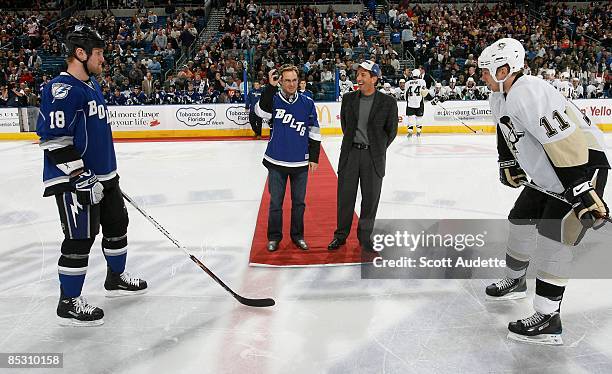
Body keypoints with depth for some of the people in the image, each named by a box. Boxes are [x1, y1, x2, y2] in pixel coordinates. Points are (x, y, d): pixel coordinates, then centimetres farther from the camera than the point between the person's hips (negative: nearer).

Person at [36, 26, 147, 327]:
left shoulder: (91, 85, 14)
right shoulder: (61, 89, -17)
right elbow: (54, 139, -23)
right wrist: (80, 176, -25)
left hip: (103, 175, 10)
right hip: (74, 181, -10)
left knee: (117, 225, 19)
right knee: (80, 239, -4)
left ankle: (116, 279, 37)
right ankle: (69, 303, 11)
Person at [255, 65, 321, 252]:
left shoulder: (307, 103, 0)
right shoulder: (273, 99, -4)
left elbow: (314, 131, 4)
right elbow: (261, 111, -27)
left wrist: (314, 157, 2)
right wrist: (271, 87, -32)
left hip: (301, 163, 1)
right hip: (277, 162, -1)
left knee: (299, 201, 13)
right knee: (275, 201, 9)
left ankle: (297, 235, 29)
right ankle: (274, 236, 24)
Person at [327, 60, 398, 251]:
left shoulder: (388, 102, -6)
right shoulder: (348, 99, 2)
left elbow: (391, 130, 2)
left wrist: (378, 150, 4)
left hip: (373, 156, -2)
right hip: (350, 153, 2)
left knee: (370, 198, 8)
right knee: (345, 196, 7)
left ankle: (365, 235, 25)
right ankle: (341, 234, 22)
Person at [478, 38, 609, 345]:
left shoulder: (529, 94, -29)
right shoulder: (500, 97, 4)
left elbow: (566, 143, -34)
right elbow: (506, 131, 23)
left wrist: (582, 193, -34)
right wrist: (508, 163, 18)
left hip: (585, 166, -10)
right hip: (548, 176, 10)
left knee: (553, 235, -16)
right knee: (520, 221, 14)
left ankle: (548, 320, -10)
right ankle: (514, 282, 35)